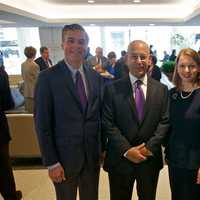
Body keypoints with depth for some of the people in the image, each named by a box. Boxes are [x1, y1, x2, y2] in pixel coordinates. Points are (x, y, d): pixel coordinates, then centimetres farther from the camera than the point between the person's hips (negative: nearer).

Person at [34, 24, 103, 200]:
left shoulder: (96, 77, 2)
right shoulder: (48, 77, -12)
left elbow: (99, 115, 8)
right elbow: (43, 124, -12)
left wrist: (102, 148, 8)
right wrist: (51, 162, -12)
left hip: (93, 155, 4)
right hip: (64, 157, -4)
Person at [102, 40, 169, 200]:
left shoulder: (161, 89, 2)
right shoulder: (112, 89, -5)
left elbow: (165, 121, -1)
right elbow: (107, 123, -9)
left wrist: (150, 147, -13)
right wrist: (126, 150, -15)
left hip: (150, 159, 2)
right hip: (120, 159, -2)